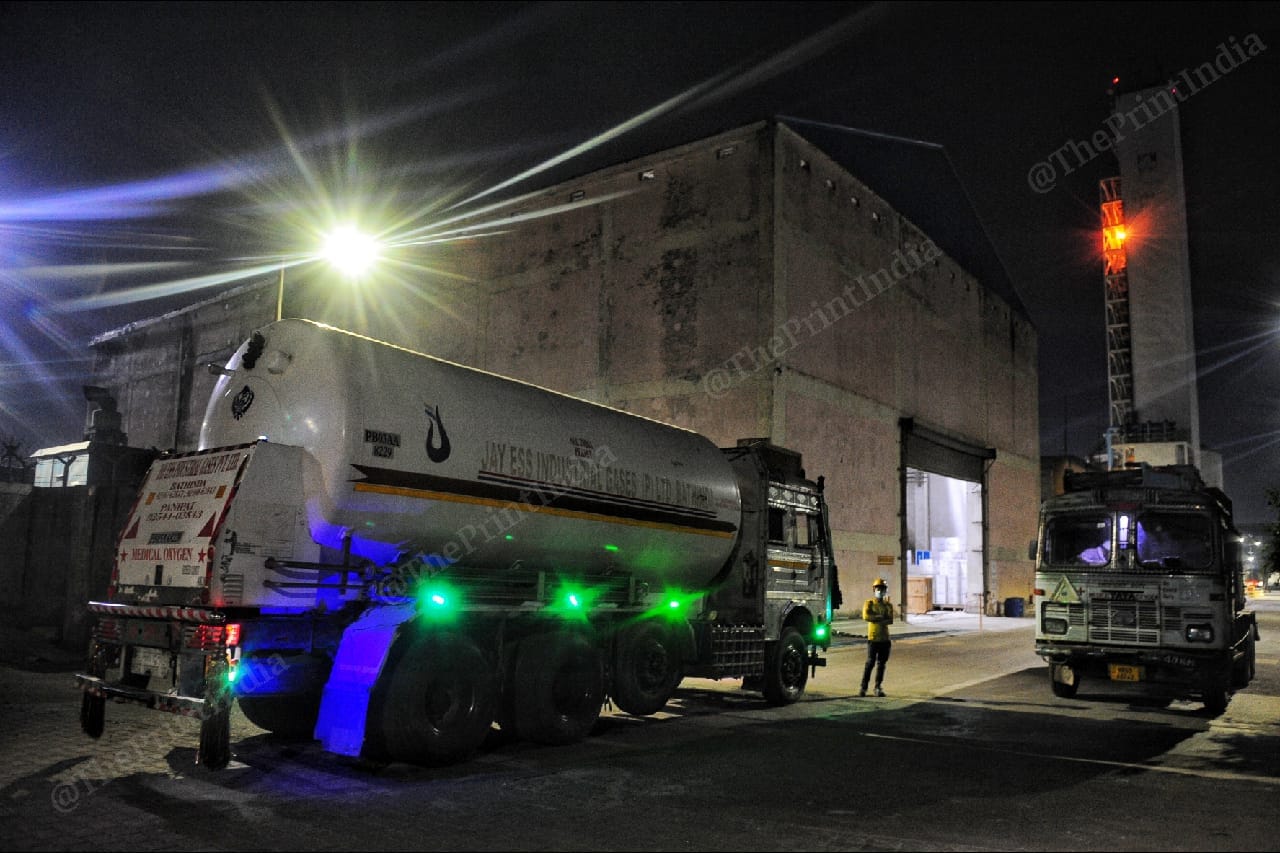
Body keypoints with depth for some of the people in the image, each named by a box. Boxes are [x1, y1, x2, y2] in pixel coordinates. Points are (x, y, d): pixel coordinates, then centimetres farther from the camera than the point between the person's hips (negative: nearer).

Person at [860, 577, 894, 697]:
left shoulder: (888, 605, 10)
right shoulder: (869, 603, 3)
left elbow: (890, 620, -6)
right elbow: (866, 616, -16)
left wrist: (875, 618, -14)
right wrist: (881, 617, -11)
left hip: (885, 638, 3)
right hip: (873, 638, -3)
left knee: (881, 664, 6)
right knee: (870, 663, -6)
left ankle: (878, 687, 12)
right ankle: (863, 687, -1)